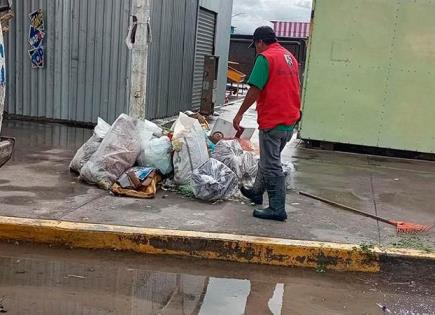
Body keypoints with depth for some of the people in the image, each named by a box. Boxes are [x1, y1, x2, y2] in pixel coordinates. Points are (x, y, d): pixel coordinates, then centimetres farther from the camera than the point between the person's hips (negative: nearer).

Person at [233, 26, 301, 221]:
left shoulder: (265, 58, -12)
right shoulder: (290, 56, 14)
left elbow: (255, 90, -18)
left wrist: (240, 114, -11)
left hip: (273, 121, -9)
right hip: (290, 119, 9)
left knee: (271, 165, -2)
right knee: (267, 159, 22)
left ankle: (277, 209, 1)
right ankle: (257, 192, 37)